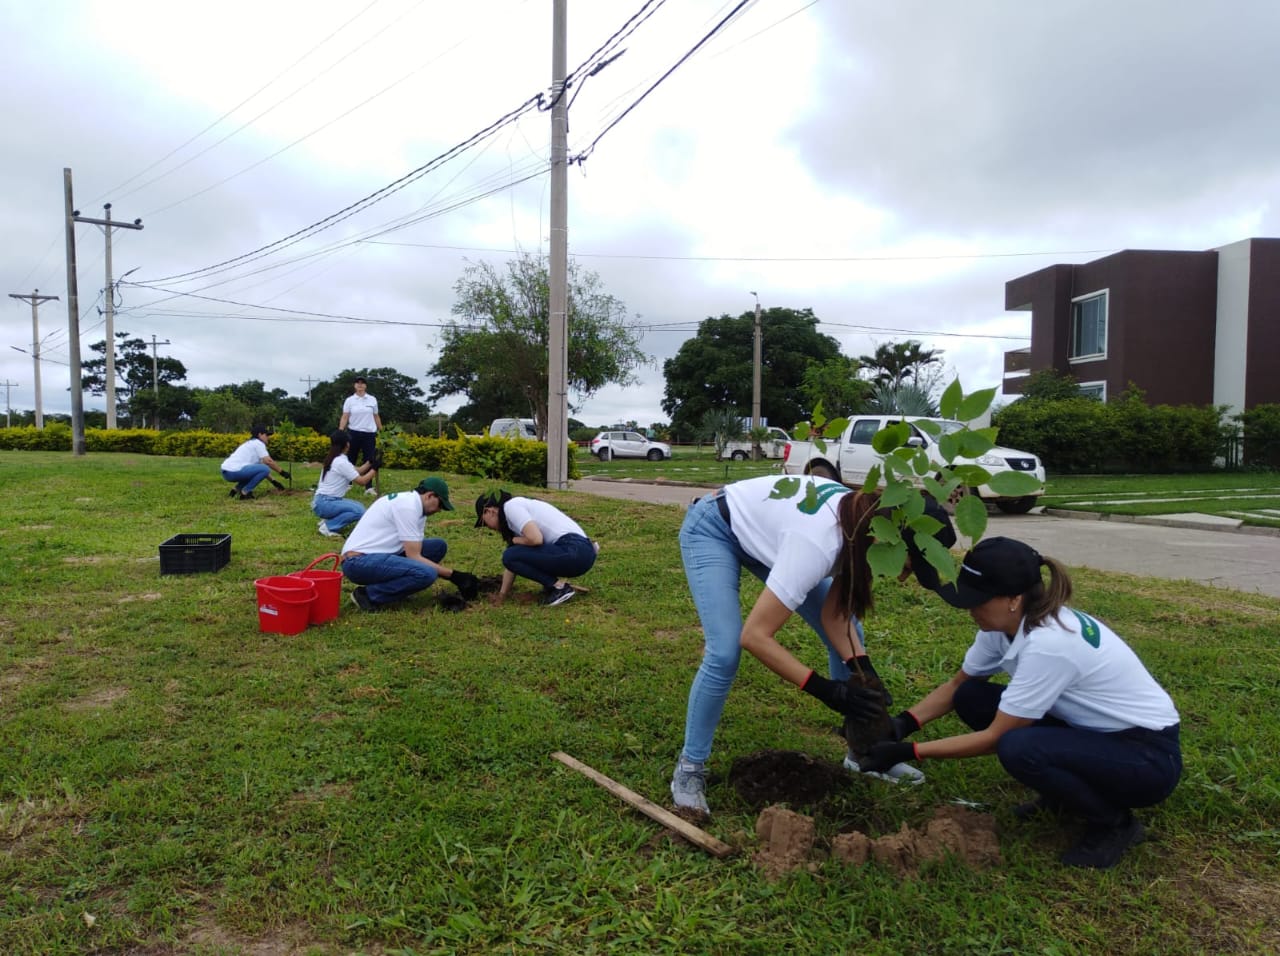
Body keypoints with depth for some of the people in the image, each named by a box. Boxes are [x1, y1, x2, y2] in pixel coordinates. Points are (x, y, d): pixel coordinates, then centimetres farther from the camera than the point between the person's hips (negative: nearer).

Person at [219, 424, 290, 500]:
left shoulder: (250, 443, 27)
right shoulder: (258, 443, -1)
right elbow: (268, 461, -12)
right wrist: (282, 472, -1)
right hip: (234, 471, -10)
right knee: (265, 469, -14)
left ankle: (237, 489, 15)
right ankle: (245, 492, -9)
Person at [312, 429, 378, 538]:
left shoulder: (333, 459, 12)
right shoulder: (341, 462, -17)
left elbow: (356, 471, 17)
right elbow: (362, 481, -14)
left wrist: (371, 461, 11)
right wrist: (374, 469, -2)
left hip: (323, 501, 10)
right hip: (324, 503, -10)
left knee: (358, 507, 16)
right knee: (359, 511, -22)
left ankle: (328, 521, 10)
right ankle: (328, 526, -11)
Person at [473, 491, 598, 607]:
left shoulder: (511, 506, -4)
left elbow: (535, 539, -18)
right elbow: (513, 560, 27)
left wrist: (514, 540, 3)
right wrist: (502, 595, 30)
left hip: (573, 552, -10)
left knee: (510, 556, -7)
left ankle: (559, 587, -2)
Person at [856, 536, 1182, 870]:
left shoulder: (1048, 644, -32)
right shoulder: (1004, 624, -8)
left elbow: (995, 737, -25)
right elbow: (955, 686, 4)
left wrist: (907, 752, -23)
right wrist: (902, 724, -12)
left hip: (1148, 755, -8)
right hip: (1093, 731, 8)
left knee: (1018, 748, -33)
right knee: (970, 697, -6)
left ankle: (1114, 823, -5)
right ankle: (1061, 795, 10)